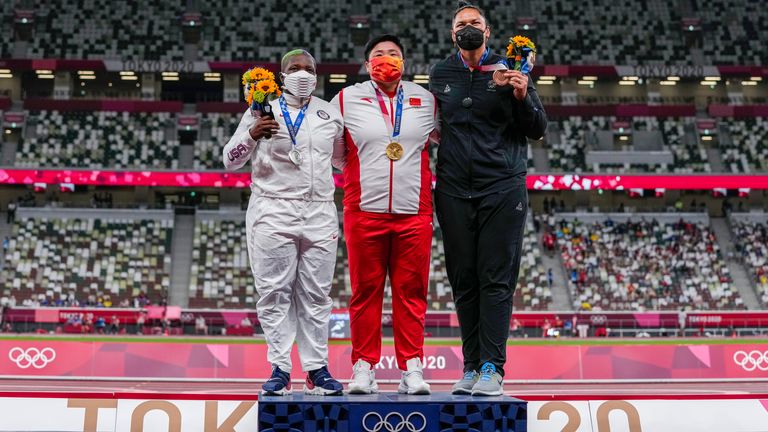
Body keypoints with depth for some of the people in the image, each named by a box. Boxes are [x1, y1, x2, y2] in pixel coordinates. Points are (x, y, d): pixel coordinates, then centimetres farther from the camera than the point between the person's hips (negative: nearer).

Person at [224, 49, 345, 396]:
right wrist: (252, 135, -13)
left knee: (316, 295, 3)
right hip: (273, 214, -2)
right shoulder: (263, 112, 7)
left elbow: (343, 158, 26)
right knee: (275, 293, -2)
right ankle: (280, 370, 3)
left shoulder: (329, 114, 15)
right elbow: (230, 161, 5)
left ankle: (317, 369, 8)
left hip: (320, 214, 2)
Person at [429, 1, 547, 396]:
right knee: (463, 281, 5)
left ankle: (492, 367, -4)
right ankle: (471, 366, 11)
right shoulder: (440, 75, 12)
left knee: (496, 280, -5)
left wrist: (523, 98, -12)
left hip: (502, 189, -3)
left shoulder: (509, 70, 4)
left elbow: (538, 131, 3)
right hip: (454, 190, 3)